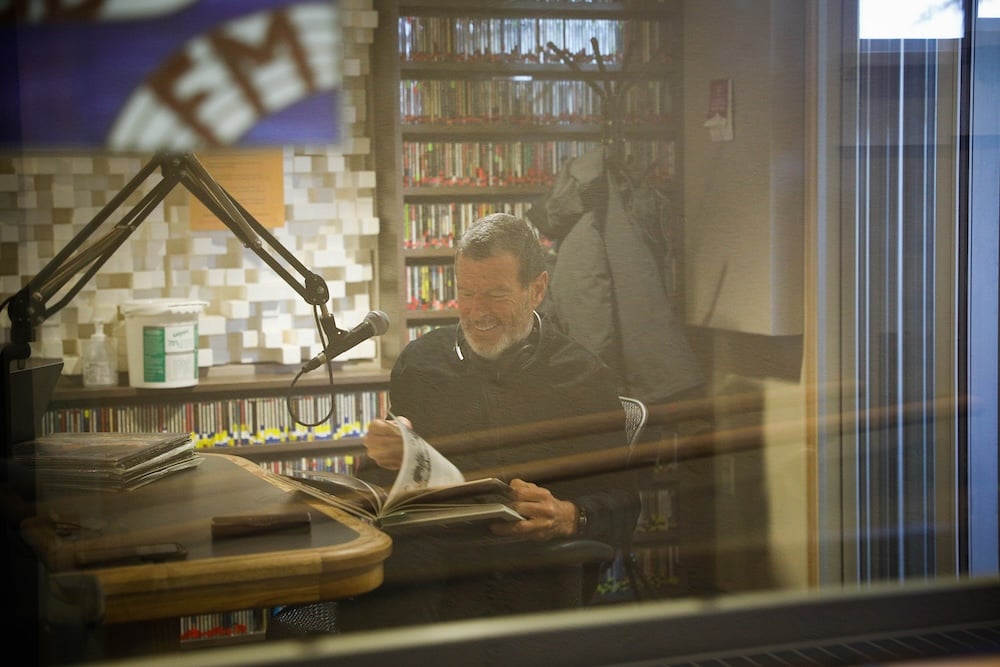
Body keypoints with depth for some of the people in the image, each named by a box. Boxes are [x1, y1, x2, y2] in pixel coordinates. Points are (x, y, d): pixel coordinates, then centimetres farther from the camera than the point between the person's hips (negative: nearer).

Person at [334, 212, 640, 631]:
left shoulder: (586, 379, 7)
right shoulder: (419, 361, 16)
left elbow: (622, 508, 5)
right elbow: (373, 490, 19)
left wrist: (567, 518, -18)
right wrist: (384, 459, -6)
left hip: (527, 576, -1)